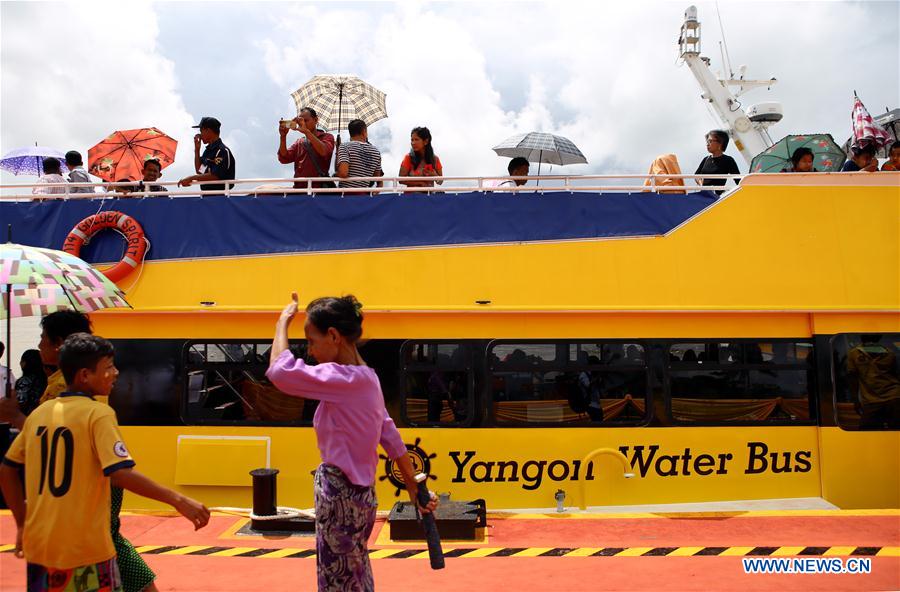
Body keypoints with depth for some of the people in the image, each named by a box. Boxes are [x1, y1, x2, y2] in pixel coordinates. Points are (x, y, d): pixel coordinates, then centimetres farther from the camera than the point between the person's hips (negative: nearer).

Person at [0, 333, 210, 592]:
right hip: (85, 550, -6)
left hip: (38, 545, 6)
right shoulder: (98, 413, -12)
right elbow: (121, 474, -23)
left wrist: (22, 524, 21)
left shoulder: (38, 413, 7)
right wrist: (178, 500, -20)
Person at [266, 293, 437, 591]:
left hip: (341, 498, -9)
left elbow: (279, 371, -29)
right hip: (358, 494, 9)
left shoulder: (346, 380, -22)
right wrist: (415, 489, 15)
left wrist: (283, 322, -14)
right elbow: (391, 438, 11)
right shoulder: (365, 379, 8)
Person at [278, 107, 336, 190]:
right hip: (299, 188, 4)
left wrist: (306, 131, -20)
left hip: (319, 187, -4)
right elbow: (284, 159, 8)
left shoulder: (327, 137, 9)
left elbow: (323, 151, -14)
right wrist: (283, 137, -6)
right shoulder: (299, 143, 22)